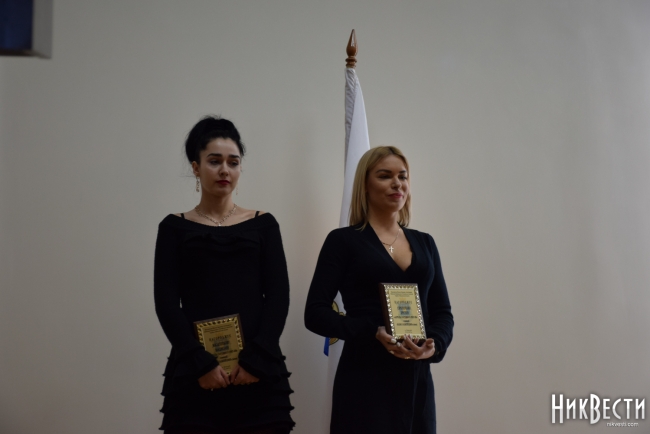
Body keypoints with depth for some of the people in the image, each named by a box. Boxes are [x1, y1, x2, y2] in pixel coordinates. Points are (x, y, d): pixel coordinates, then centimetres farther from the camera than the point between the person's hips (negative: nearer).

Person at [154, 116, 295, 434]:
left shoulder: (263, 224, 9)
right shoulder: (175, 228, 7)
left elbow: (278, 296, 1)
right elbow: (167, 303, -1)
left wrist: (257, 359, -11)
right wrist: (201, 363, -12)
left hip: (259, 372, 1)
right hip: (195, 374, 0)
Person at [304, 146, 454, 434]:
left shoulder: (424, 243, 12)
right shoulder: (343, 240, -2)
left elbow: (442, 312, 12)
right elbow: (315, 313, -7)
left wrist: (435, 344, -10)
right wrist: (374, 333, -20)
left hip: (417, 380, 5)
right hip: (365, 381, -4)